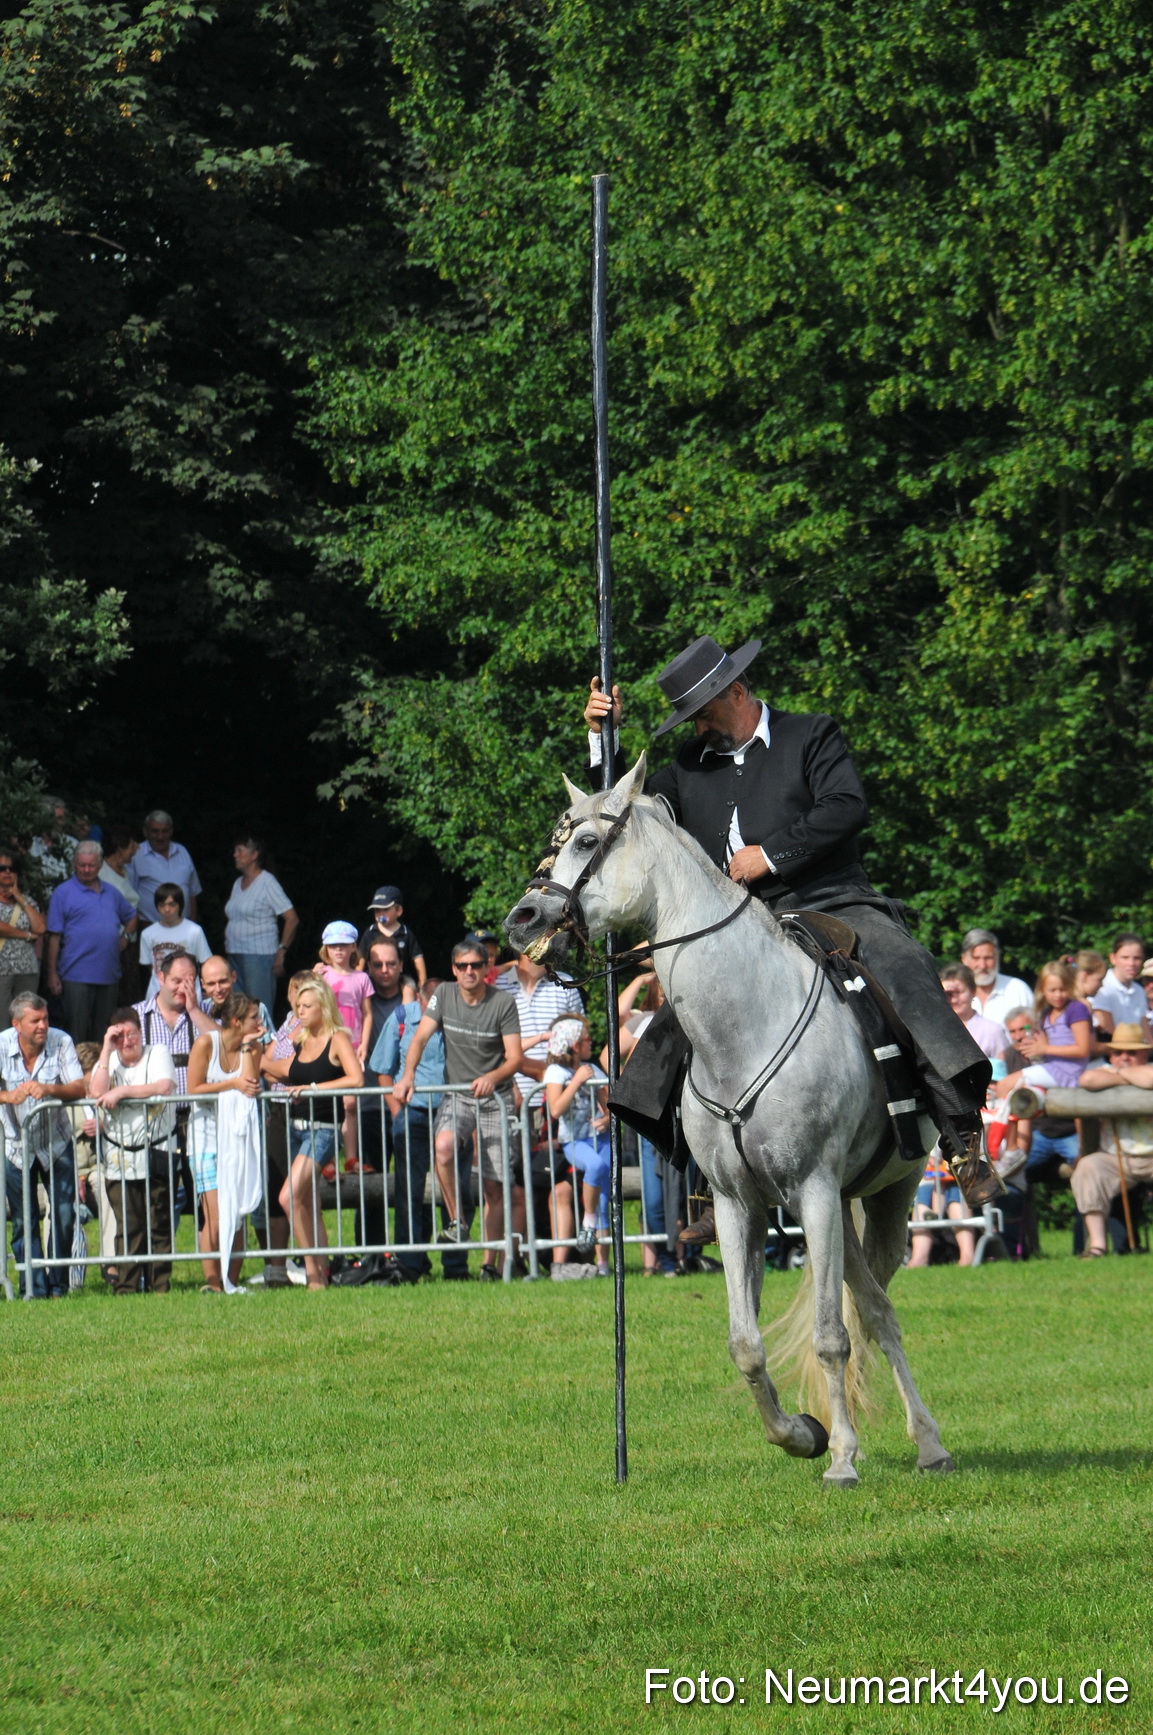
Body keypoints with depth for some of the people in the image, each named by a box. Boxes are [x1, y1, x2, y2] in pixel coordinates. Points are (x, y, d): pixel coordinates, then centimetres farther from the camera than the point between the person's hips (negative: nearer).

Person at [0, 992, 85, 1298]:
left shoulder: (61, 1043, -14)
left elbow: (79, 1088, -21)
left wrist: (47, 1089, -41)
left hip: (55, 1142, 0)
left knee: (64, 1213, -3)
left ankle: (58, 1285, 9)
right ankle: (34, 1288, 8)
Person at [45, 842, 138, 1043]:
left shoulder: (111, 893, 14)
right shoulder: (63, 893, -2)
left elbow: (131, 917, 32)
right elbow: (54, 936, -6)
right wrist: (52, 973, -10)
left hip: (109, 975, 5)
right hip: (77, 977, -5)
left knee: (102, 1032, 11)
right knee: (77, 1032, -7)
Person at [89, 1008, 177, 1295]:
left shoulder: (157, 1054, 5)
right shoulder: (108, 1062, 12)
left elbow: (165, 1087, -14)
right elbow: (97, 1092, -8)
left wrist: (121, 1091, -15)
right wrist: (107, 1050, -6)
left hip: (156, 1155, -2)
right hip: (119, 1160, 2)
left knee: (159, 1225, -1)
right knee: (128, 1227, -3)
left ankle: (160, 1285, 3)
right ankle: (126, 1288, -1)